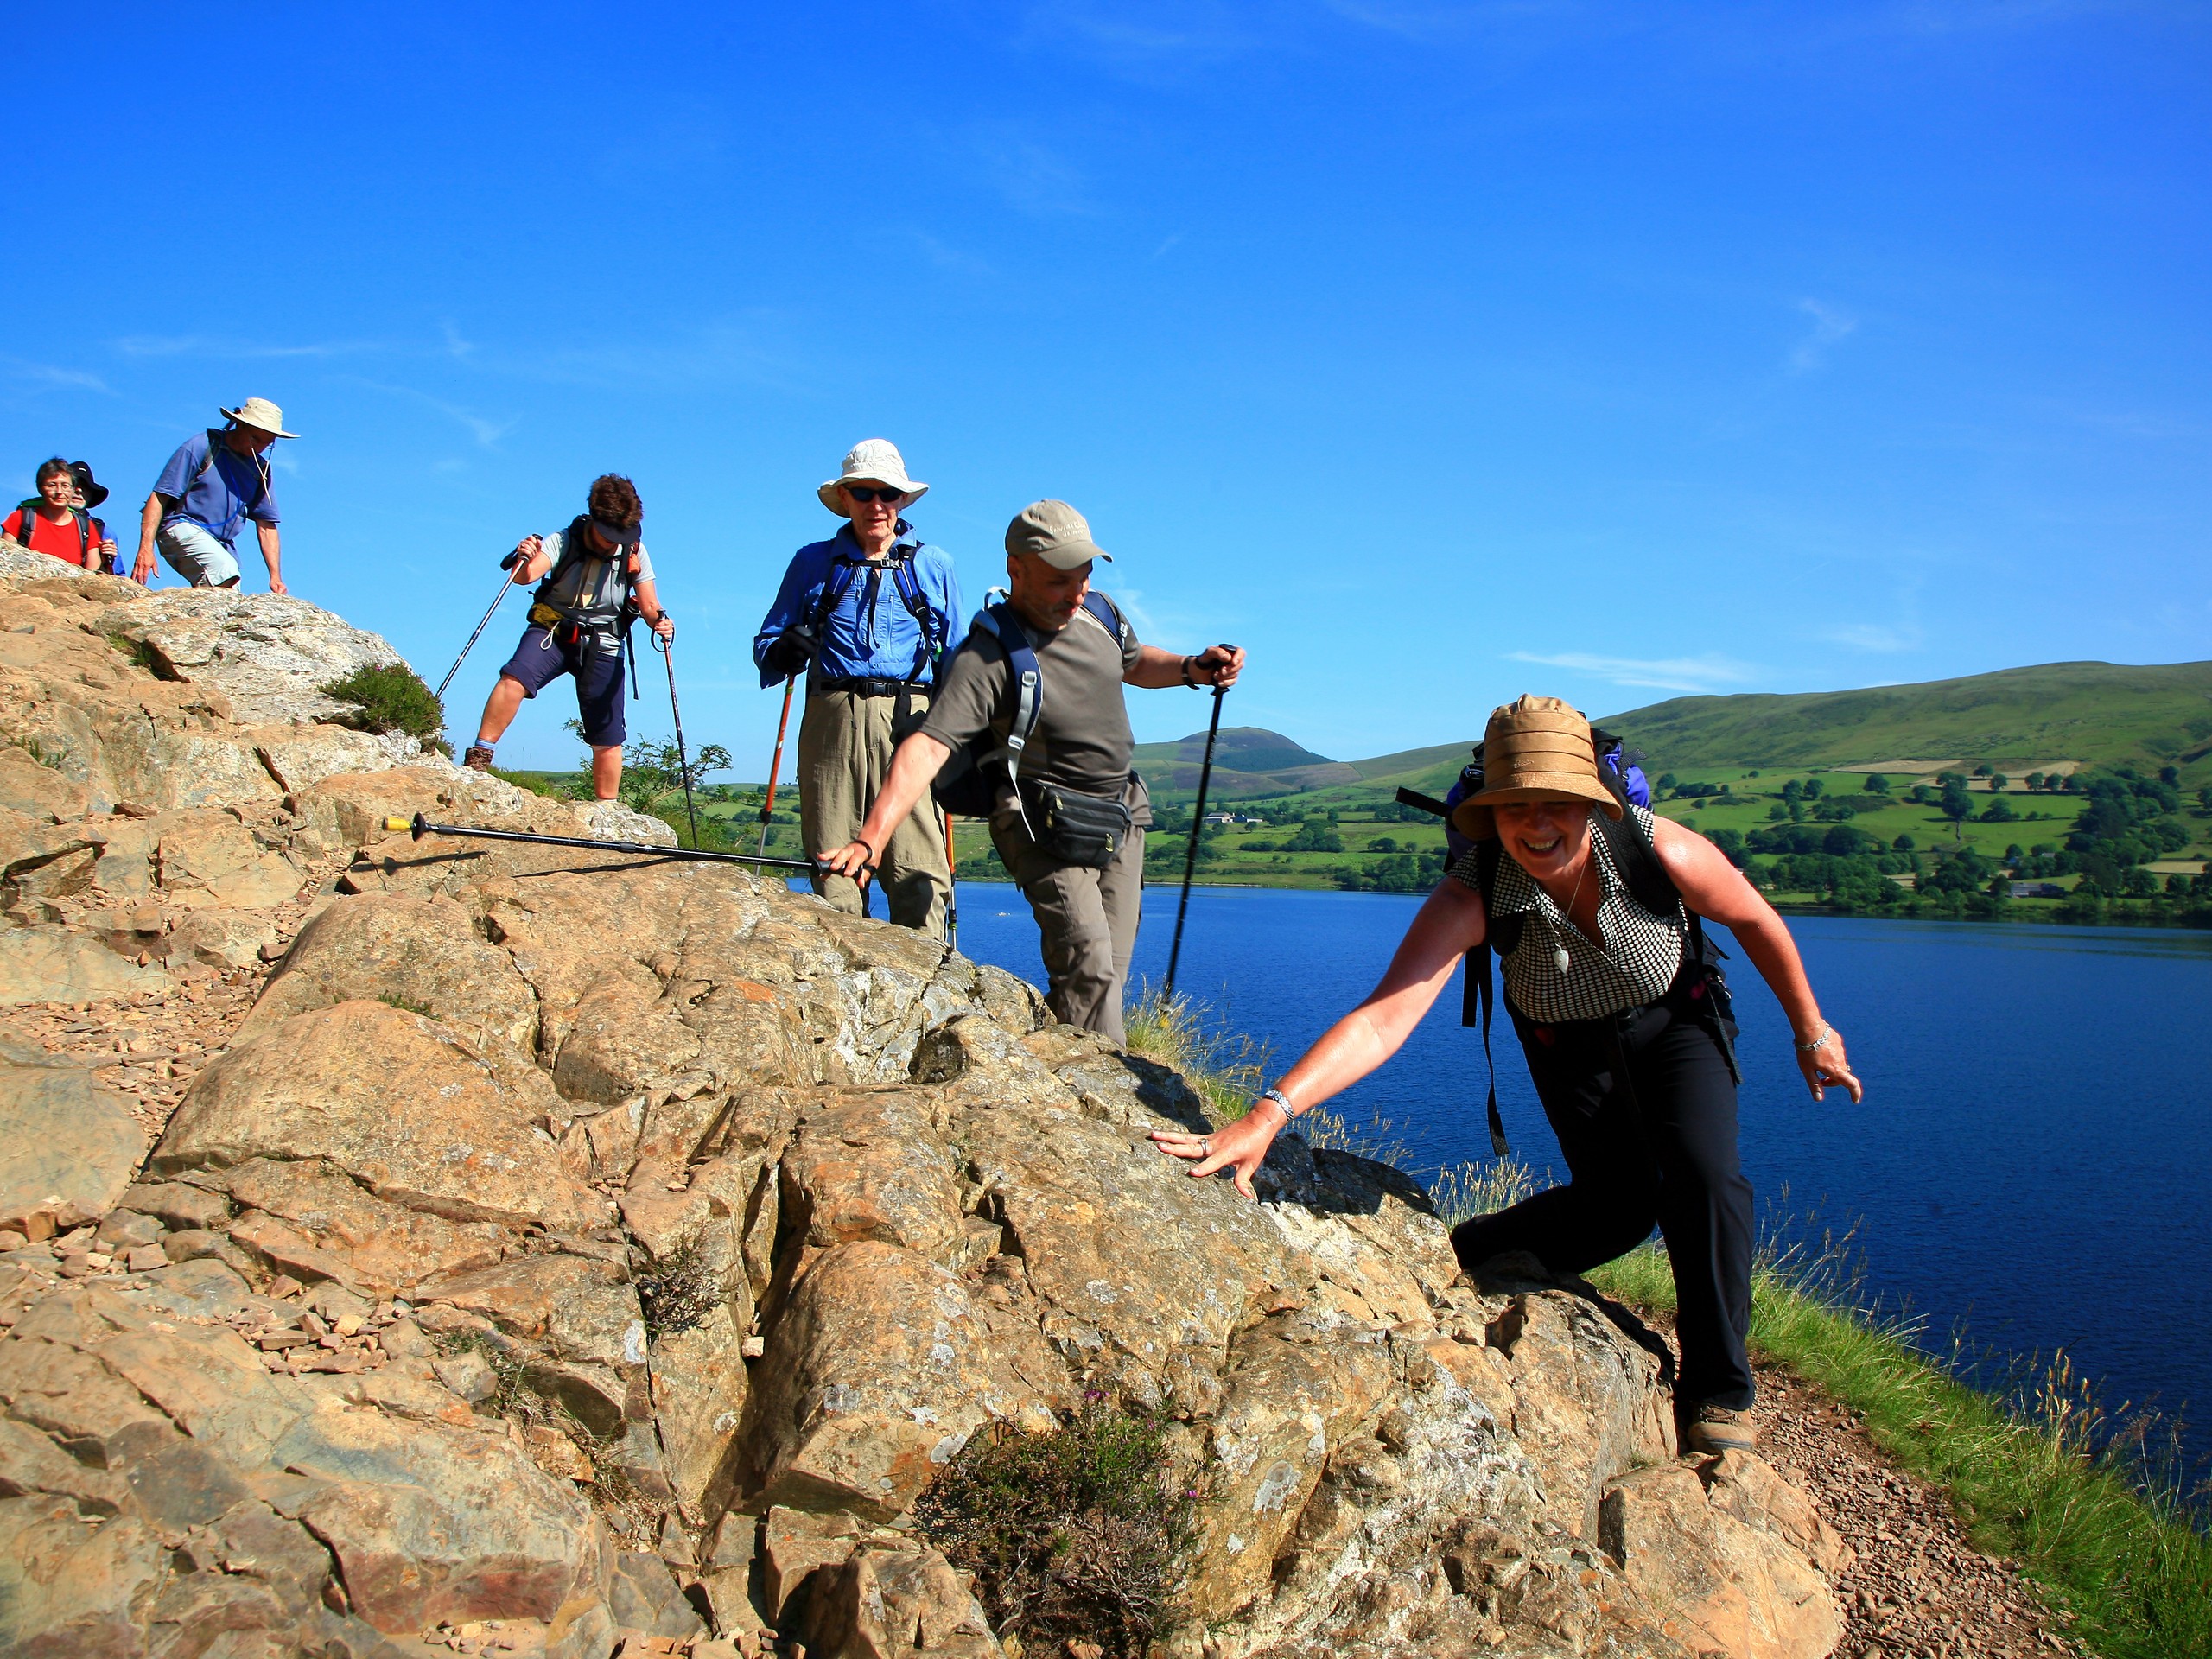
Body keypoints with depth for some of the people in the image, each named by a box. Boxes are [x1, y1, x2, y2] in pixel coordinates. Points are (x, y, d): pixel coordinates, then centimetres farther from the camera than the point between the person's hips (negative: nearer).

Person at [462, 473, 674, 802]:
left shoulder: (634, 552, -2)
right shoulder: (564, 541, -8)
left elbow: (649, 605, -2)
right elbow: (526, 575, -23)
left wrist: (659, 621, -25)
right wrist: (524, 561, -46)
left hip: (603, 644, 2)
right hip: (553, 629, -1)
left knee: (607, 739, 2)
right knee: (514, 679, -30)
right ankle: (478, 757, -21)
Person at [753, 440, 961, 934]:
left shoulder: (934, 565, 18)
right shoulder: (813, 563, 18)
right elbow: (765, 643, 18)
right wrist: (785, 652, -7)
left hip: (911, 723, -1)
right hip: (832, 721, 1)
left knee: (918, 870, -11)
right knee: (831, 868, -3)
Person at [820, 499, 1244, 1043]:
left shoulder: (1100, 612, 3)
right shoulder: (988, 656, -20)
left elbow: (1134, 661, 26)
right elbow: (927, 747, -31)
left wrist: (1191, 668, 5)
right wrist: (871, 838, -43)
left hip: (1121, 816, 7)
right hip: (1045, 825, -7)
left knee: (1109, 974, 6)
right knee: (1087, 965, -19)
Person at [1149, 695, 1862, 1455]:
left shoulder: (1665, 852, -35)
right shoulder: (1470, 897, -37)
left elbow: (1756, 920, -13)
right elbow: (1382, 1020, -45)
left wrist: (1812, 1031, 0)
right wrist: (1269, 1115, -58)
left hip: (1676, 1022, 1)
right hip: (1568, 1044, 0)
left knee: (1704, 1176, -18)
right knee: (1619, 1206, 0)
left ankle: (1716, 1392, -1)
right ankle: (1464, 1252, 27)